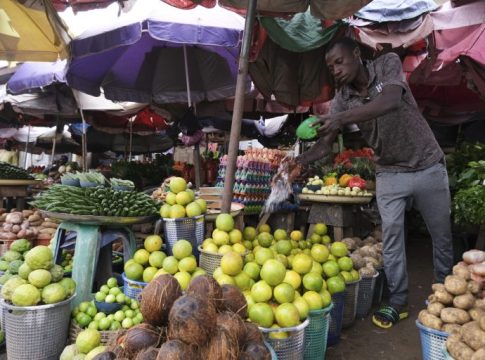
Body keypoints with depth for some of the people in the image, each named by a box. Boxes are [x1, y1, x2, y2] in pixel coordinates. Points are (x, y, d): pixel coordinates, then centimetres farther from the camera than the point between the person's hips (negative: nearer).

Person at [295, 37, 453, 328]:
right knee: (391, 235, -3)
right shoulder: (342, 99, -6)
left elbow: (391, 101, -34)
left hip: (428, 167, -1)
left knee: (442, 235, 10)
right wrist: (296, 162, -31)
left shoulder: (388, 64, -13)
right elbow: (325, 145, -12)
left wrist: (342, 118, -47)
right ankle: (398, 302, 11)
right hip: (390, 173, 2)